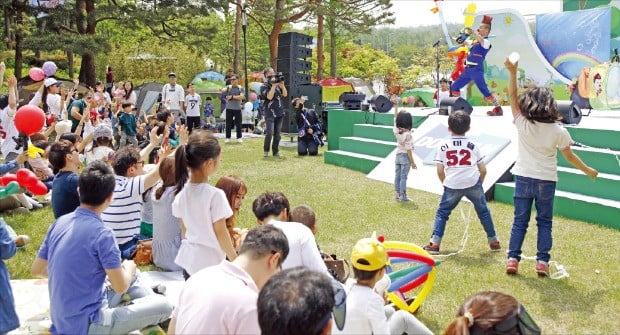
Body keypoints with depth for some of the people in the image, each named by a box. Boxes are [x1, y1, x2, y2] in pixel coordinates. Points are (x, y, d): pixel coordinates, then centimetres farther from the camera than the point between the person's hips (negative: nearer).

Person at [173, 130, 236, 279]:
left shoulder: (182, 191, -1)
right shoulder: (215, 195, -21)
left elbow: (183, 228, 8)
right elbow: (220, 232, -16)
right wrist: (235, 260, -5)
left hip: (187, 257, 7)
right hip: (209, 260, -7)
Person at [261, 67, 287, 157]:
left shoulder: (278, 85, 11)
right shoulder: (264, 87, -4)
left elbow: (285, 94, 6)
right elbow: (269, 97, -18)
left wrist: (282, 85, -8)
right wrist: (273, 85, -16)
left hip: (279, 113, 5)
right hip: (270, 113, -5)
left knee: (277, 134, 6)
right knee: (270, 133, -13)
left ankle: (276, 152, 14)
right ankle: (266, 150, 8)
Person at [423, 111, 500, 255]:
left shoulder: (444, 145, 8)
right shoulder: (472, 145, 13)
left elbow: (440, 171, 3)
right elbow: (483, 170, 10)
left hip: (452, 185, -1)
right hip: (473, 183, 1)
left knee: (442, 213, 10)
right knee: (483, 211, 19)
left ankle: (434, 244, 0)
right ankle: (494, 242, 26)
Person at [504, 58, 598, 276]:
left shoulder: (523, 125, -10)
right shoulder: (558, 131, -8)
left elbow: (512, 96, -4)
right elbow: (569, 156, 0)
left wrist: (513, 72, -9)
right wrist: (588, 170, 16)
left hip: (524, 178, 0)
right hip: (546, 182, 0)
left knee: (520, 221, 9)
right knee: (544, 223, 11)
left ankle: (512, 259, 4)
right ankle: (542, 262, 8)